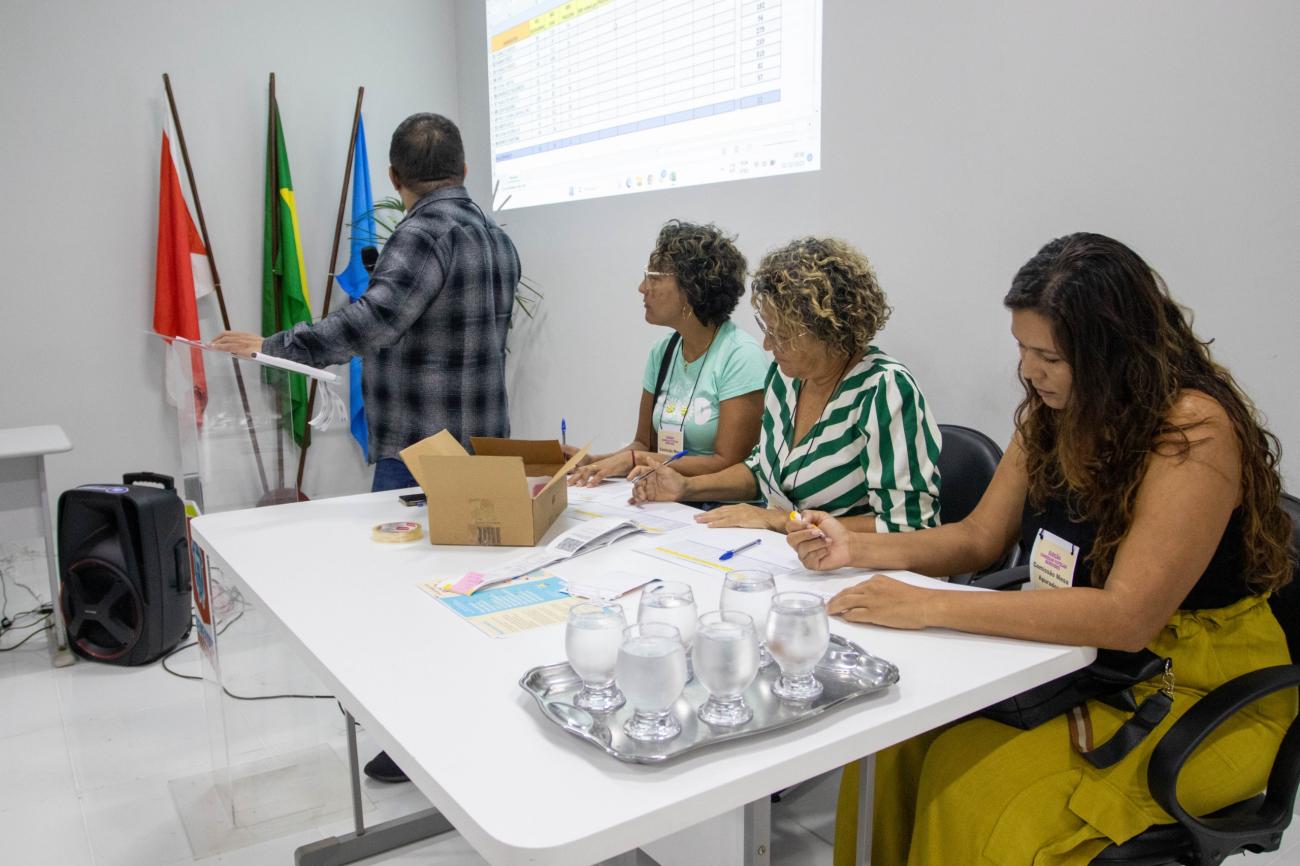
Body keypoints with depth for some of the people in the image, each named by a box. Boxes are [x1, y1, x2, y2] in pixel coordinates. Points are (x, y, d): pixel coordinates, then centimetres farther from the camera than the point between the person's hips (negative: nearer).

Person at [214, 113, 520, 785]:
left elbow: (374, 319, -28)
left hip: (420, 451, -9)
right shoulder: (495, 236, 14)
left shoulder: (428, 230, -14)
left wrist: (274, 346, -22)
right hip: (482, 443, 9)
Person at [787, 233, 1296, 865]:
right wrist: (857, 549, -8)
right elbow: (980, 539, 8)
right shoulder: (1052, 411, 2)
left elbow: (1127, 616, -29)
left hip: (1201, 694, -6)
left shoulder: (1195, 429, -21)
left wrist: (931, 608, -32)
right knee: (900, 741, -16)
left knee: (981, 785, -25)